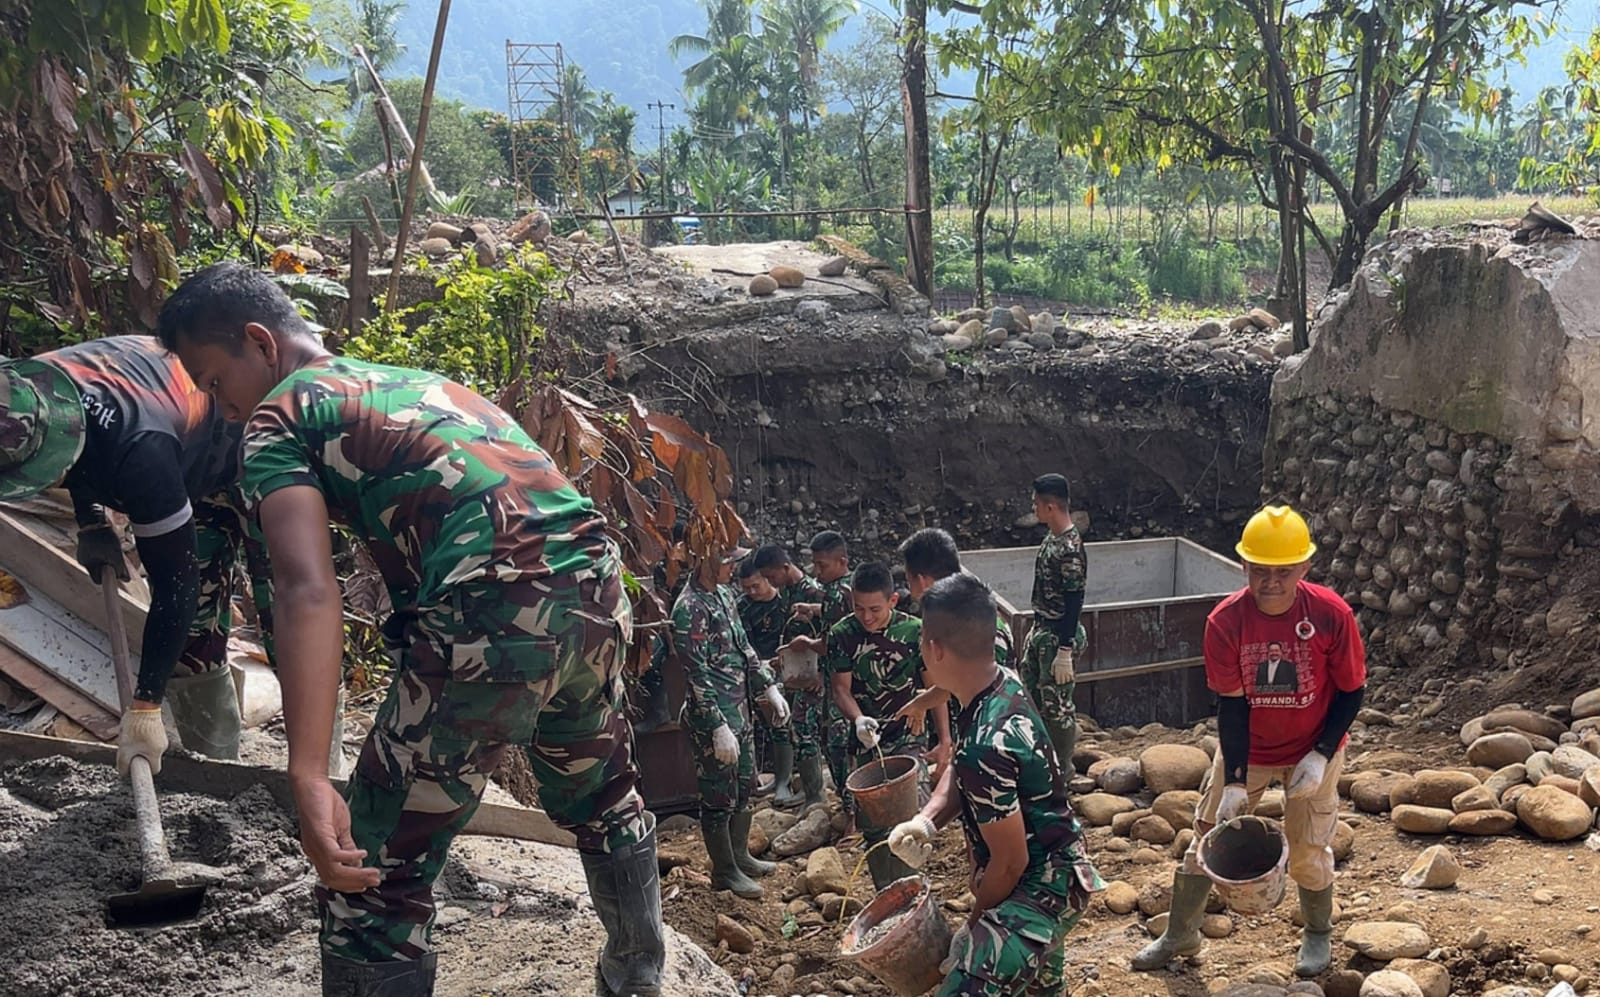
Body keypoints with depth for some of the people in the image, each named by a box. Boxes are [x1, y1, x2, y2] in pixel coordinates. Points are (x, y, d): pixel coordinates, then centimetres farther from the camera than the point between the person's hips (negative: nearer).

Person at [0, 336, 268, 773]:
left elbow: (175, 578, -39)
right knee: (192, 635, 9)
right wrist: (91, 522, 1)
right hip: (193, 463, 8)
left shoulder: (139, 452, -48)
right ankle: (214, 770, 24)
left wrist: (145, 706, -36)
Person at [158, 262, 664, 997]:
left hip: (494, 616, -8)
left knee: (373, 879, 5)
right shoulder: (416, 378, 28)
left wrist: (308, 780, -20)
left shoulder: (278, 418, 5)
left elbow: (308, 592, -12)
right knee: (604, 801, 32)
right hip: (594, 587, 8)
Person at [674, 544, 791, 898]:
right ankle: (724, 871, 19)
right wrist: (719, 727, -24)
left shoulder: (723, 594, 6)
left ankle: (740, 856, 35)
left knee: (745, 785, 20)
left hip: (740, 708, 9)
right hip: (713, 715, -9)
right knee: (720, 796, 4)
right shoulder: (690, 608, -21)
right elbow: (697, 674, -23)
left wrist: (770, 688, 12)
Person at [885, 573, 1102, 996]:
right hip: (1053, 867, 10)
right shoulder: (1005, 684, -7)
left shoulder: (987, 745, -35)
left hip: (1037, 886, -10)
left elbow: (1010, 863, -26)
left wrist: (974, 924, -9)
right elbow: (960, 769, 7)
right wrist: (928, 819, -11)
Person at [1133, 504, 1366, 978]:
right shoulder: (1225, 621, -22)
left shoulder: (1331, 614, -24)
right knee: (1207, 838, 7)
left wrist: (1321, 756, -19)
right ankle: (1180, 936, 26)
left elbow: (1351, 692, -11)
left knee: (1308, 851, 5)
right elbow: (1231, 703, -17)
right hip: (1246, 749, 1)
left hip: (1313, 752, -1)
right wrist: (1234, 781, -21)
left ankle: (1318, 934, 35)